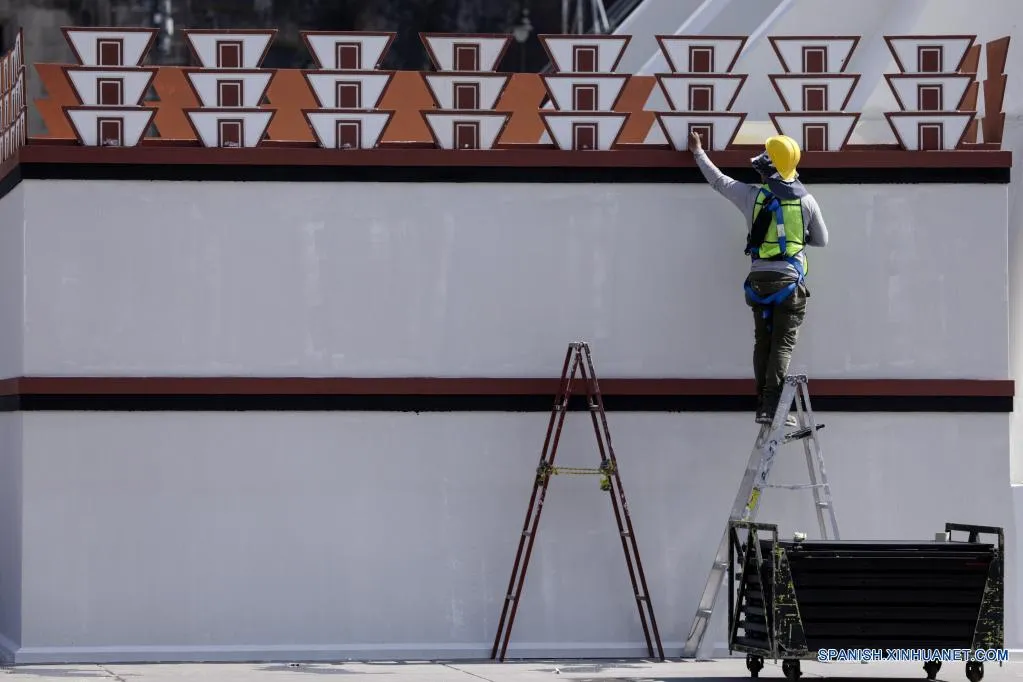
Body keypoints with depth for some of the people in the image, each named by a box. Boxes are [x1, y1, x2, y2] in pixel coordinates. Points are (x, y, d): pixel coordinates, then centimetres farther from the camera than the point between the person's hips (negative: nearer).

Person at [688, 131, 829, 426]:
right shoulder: (806, 200, -1)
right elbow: (822, 240, 12)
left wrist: (698, 152, 28)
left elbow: (717, 180, 13)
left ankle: (763, 405, 11)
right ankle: (772, 407, -14)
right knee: (783, 343, -4)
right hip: (790, 280, -2)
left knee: (762, 342, 12)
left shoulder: (753, 195, -2)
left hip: (759, 279, 2)